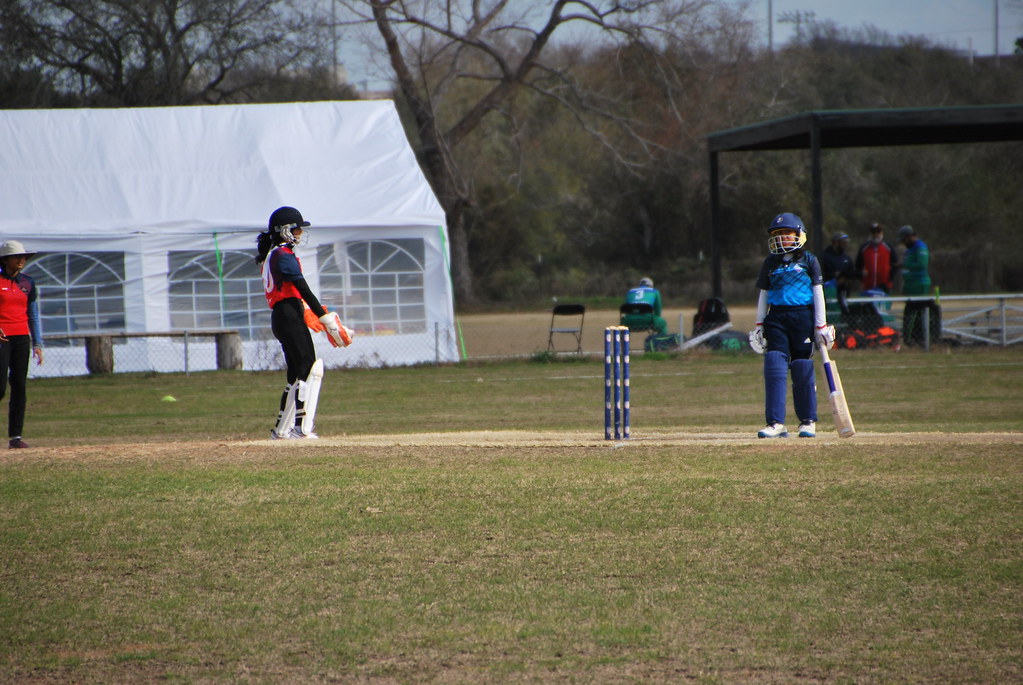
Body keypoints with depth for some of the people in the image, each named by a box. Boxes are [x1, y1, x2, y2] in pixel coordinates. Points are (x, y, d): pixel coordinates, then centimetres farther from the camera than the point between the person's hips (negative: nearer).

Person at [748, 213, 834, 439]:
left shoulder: (809, 261, 4)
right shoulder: (770, 264, 11)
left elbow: (818, 293, 4)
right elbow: (764, 295, 15)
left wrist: (821, 326, 0)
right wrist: (759, 325, 11)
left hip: (803, 317, -2)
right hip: (776, 317, 2)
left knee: (803, 370, 1)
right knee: (774, 368, -8)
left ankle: (808, 421, 13)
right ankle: (775, 422, -9)